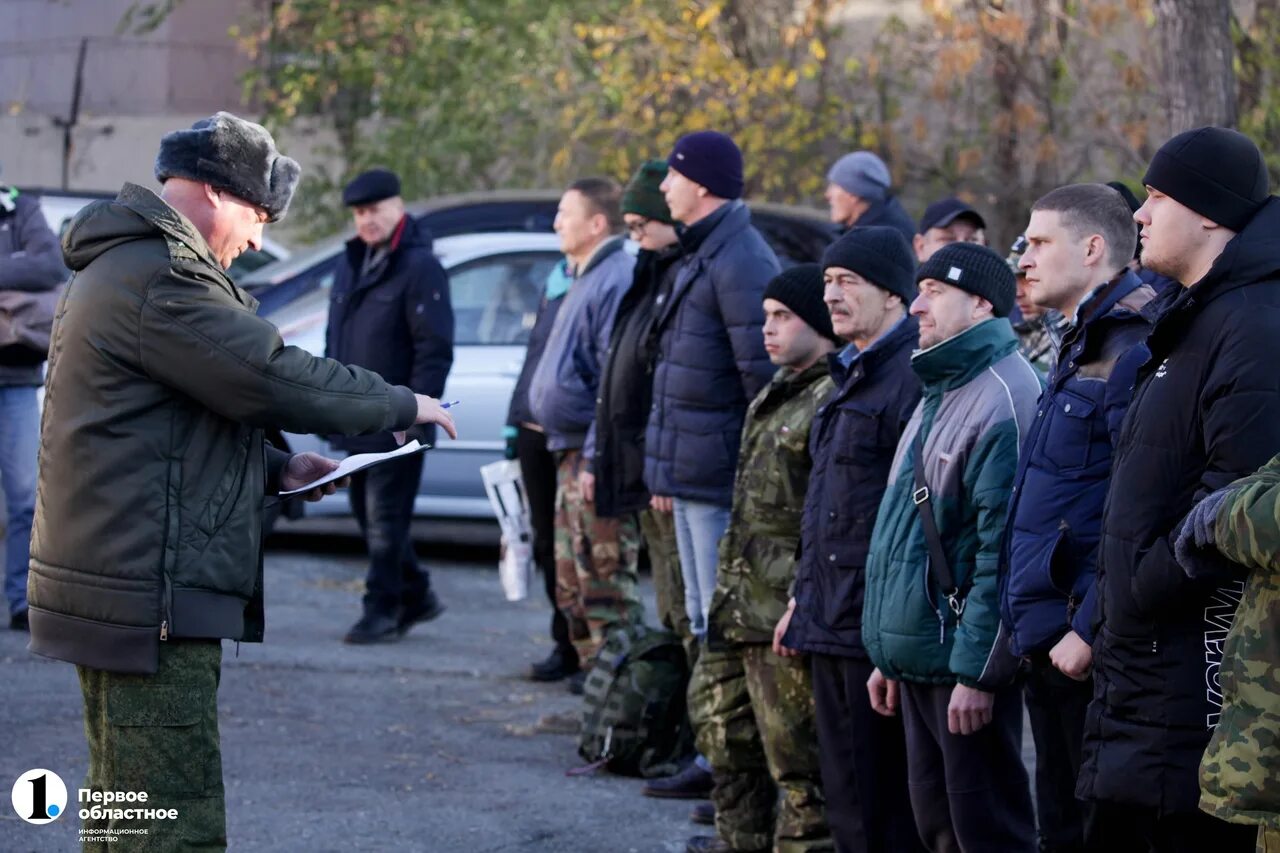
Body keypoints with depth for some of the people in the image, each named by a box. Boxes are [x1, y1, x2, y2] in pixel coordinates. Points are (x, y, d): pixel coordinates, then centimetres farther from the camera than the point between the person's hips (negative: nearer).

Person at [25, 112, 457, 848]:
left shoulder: (126, 265, 19)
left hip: (117, 585, 11)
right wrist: (403, 406, -6)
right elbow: (277, 377, -19)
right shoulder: (160, 279, -17)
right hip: (150, 598, -11)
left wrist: (278, 469, 13)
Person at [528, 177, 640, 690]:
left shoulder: (617, 281, -17)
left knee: (604, 574, -6)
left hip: (597, 455, -11)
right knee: (572, 576, 15)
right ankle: (591, 664, 24)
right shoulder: (583, 278, 17)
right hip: (571, 452, 11)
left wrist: (598, 458, -24)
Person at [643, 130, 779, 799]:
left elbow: (763, 377, -21)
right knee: (706, 625, 16)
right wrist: (664, 470, 22)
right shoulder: (701, 256, 16)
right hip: (690, 476, 11)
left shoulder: (740, 262, -17)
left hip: (722, 479, -11)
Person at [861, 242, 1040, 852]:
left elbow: (1002, 548, -20)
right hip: (917, 658, 10)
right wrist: (890, 655, 20)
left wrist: (976, 670, -22)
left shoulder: (1003, 397, -15)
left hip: (965, 663, -10)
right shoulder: (940, 395, 18)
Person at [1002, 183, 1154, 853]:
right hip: (1049, 643, 10)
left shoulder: (1133, 353, -16)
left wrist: (1088, 630, -24)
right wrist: (1032, 624, 18)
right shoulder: (1079, 350, 17)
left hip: (1091, 650, -10)